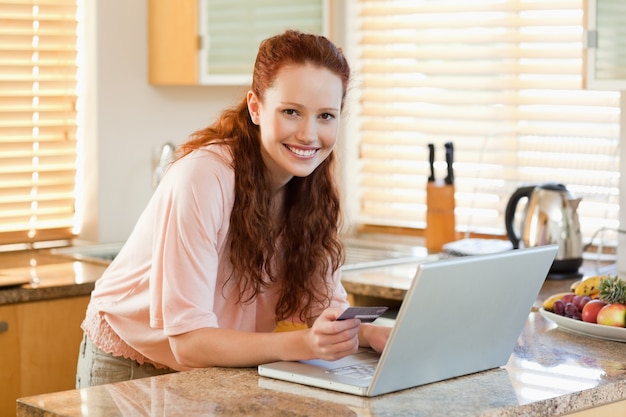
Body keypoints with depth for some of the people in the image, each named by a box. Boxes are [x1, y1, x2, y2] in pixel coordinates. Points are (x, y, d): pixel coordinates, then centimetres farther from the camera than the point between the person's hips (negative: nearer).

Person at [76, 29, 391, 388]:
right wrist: (302, 344, -40)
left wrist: (373, 335, -27)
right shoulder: (203, 178, -26)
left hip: (220, 369, 5)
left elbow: (324, 305, -6)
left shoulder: (313, 184, -6)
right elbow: (188, 341, -28)